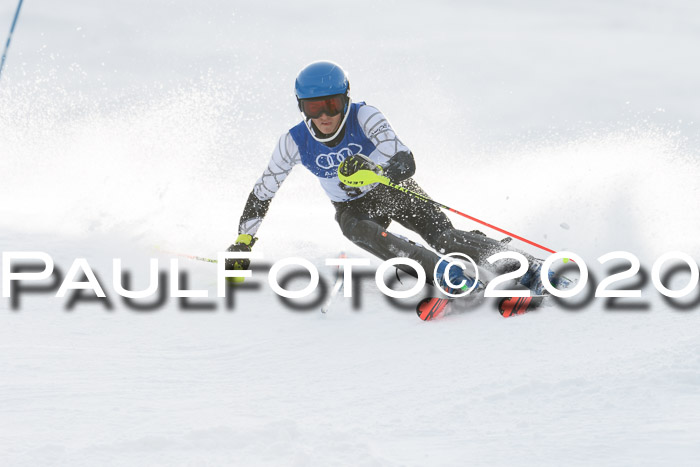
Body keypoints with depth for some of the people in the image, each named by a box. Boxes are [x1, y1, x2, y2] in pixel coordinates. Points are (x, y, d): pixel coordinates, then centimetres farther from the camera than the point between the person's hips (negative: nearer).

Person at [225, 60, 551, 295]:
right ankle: (442, 273, -50)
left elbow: (406, 163, -36)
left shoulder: (363, 117, -25)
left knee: (442, 234, -27)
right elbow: (261, 194, -4)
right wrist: (242, 243, -6)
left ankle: (528, 268, -33)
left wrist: (371, 170, -56)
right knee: (363, 231, -34)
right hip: (354, 207, 2)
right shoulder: (295, 143, -18)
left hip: (395, 191, -2)